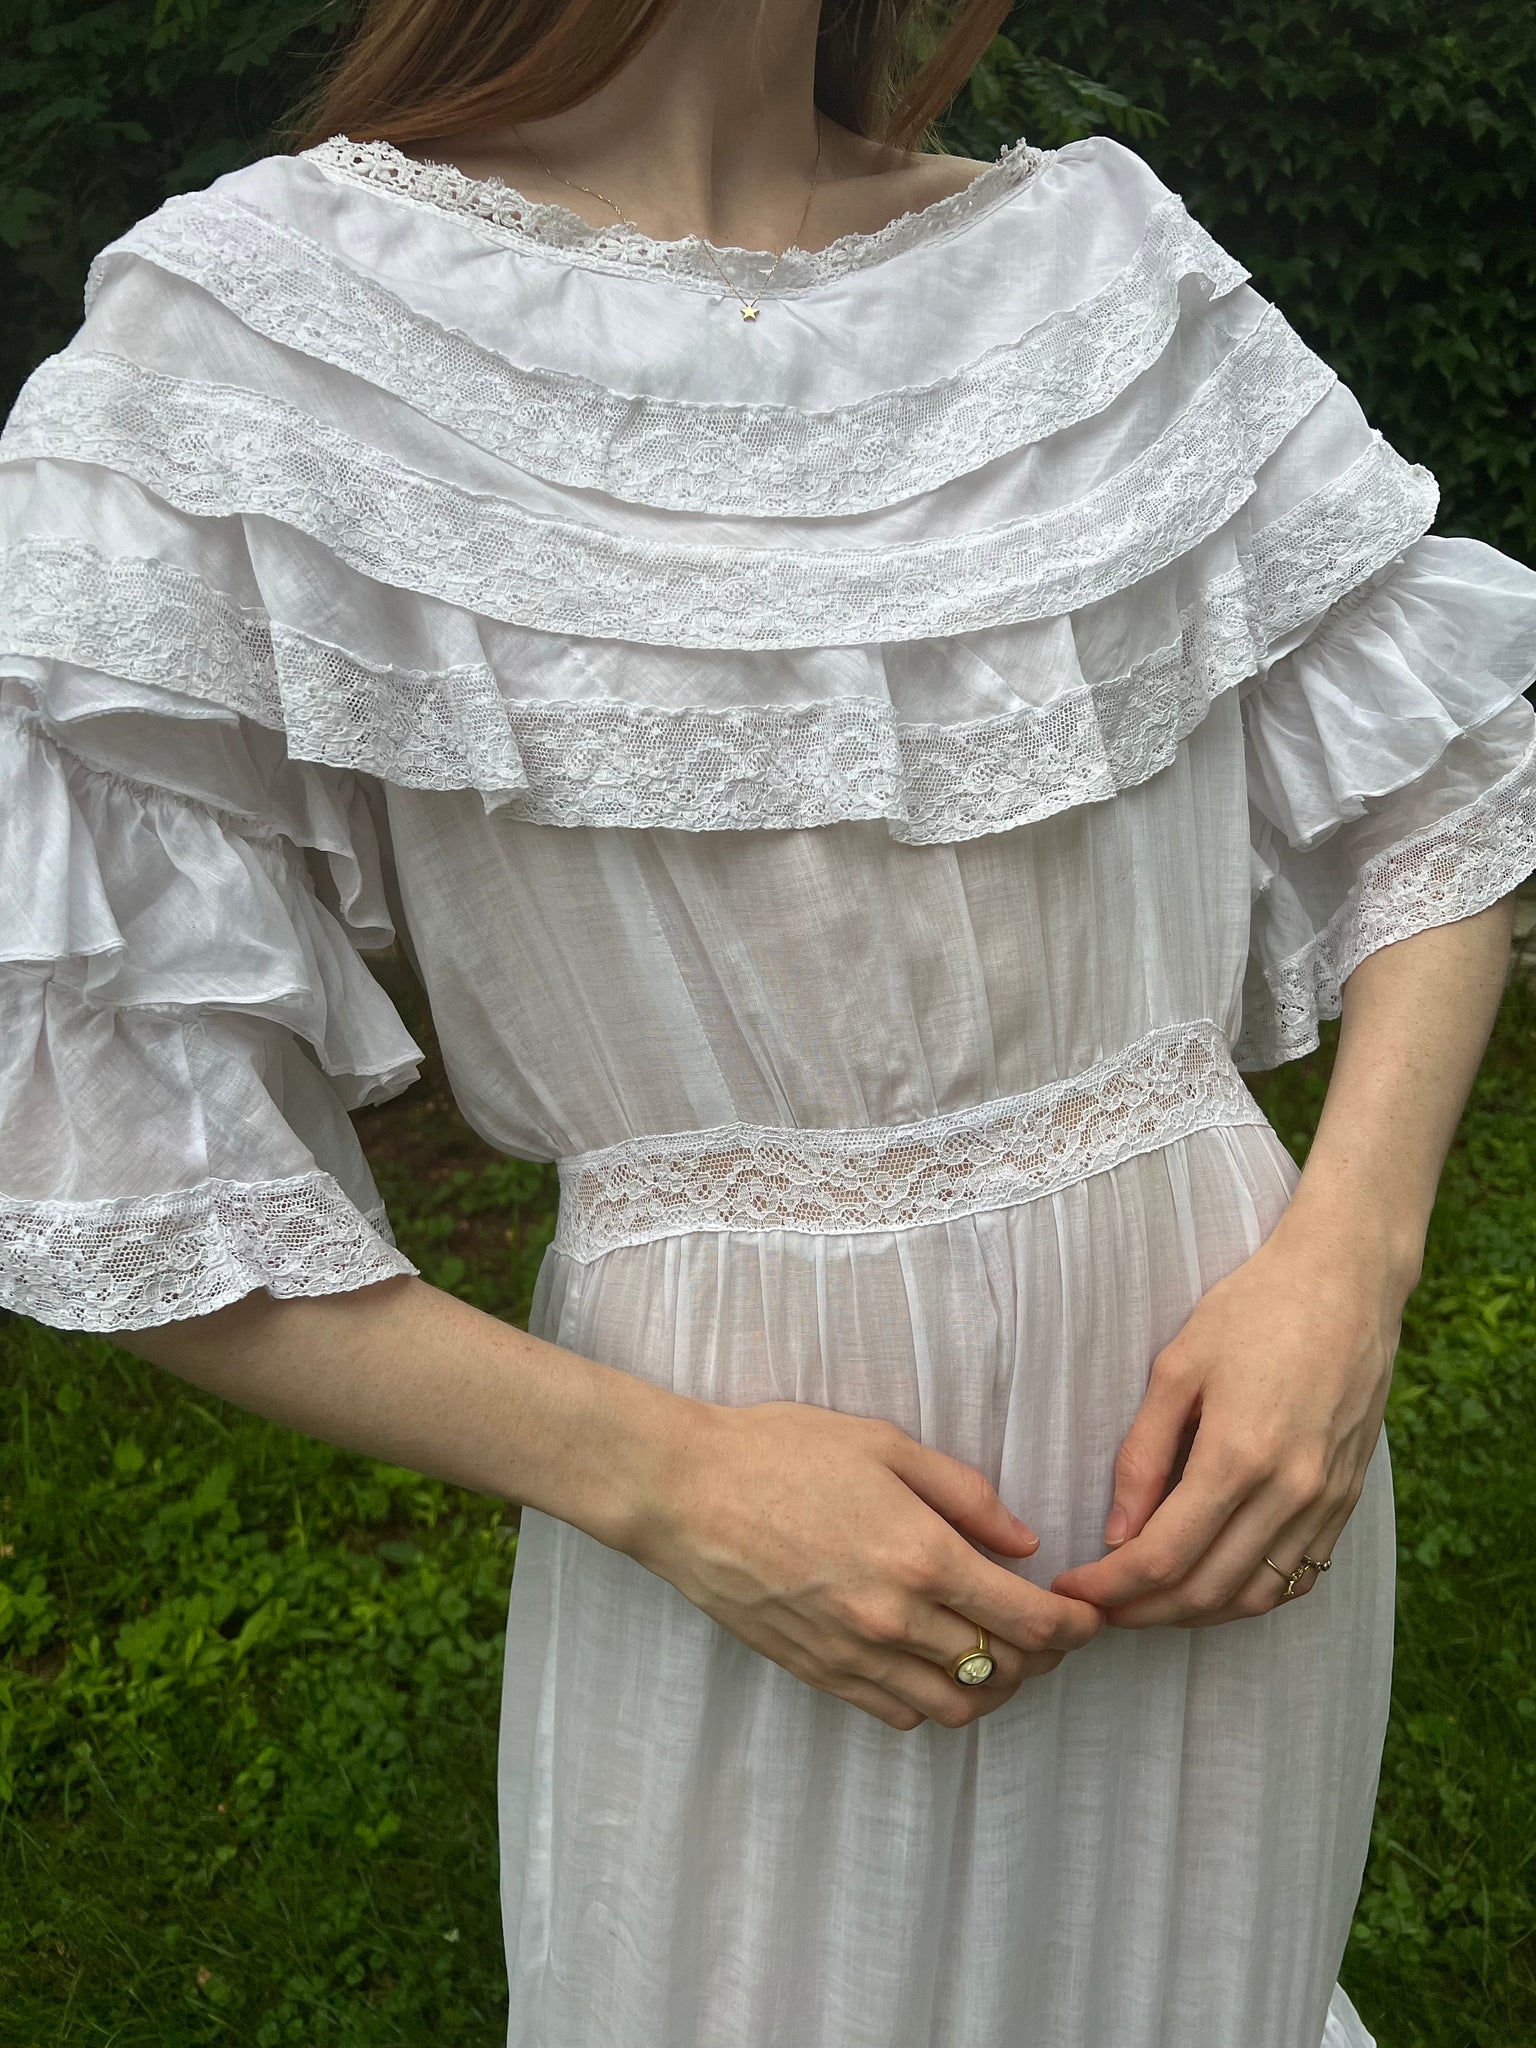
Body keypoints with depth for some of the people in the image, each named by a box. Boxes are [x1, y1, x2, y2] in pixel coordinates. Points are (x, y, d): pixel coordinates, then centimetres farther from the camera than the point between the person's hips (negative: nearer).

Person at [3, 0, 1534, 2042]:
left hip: (1233, 1435, 4)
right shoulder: (255, 336, -10)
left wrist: (1347, 1262, -10)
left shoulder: (1119, 270, 0)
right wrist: (665, 1481, -17)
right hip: (749, 1555, -3)